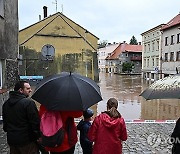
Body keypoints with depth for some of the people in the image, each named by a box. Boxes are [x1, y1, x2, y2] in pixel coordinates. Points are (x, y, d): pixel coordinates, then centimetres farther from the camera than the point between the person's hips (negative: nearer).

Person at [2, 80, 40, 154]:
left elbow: (4, 121, 15)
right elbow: (35, 122, -20)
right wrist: (38, 135, -8)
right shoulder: (28, 102, -19)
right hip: (27, 141, -7)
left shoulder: (6, 103, 5)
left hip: (11, 140, 7)